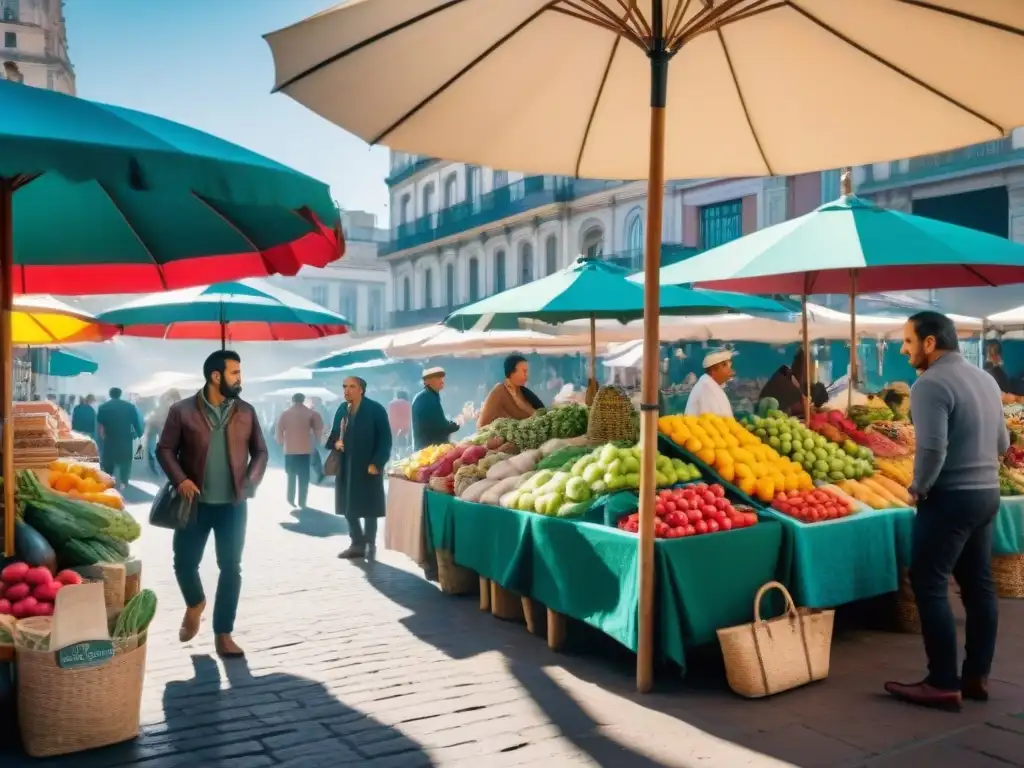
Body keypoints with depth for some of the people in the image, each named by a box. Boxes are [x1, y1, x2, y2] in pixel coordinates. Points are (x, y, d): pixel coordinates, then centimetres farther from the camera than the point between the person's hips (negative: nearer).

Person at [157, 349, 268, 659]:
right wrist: (180, 479, -16)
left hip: (233, 504, 1)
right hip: (195, 503, -1)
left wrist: (251, 481, -6)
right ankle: (195, 604, 39)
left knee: (231, 568, 2)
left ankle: (223, 634, 14)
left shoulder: (246, 412, 4)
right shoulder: (182, 410, -3)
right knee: (184, 562, 6)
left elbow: (260, 451, 9)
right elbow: (165, 449, -1)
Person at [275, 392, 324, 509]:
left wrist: (281, 442, 15)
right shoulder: (311, 413, -1)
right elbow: (319, 427, -8)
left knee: (291, 475, 17)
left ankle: (291, 499, 17)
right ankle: (302, 502, -1)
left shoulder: (285, 413, 4)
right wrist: (317, 440, 6)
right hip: (306, 449, -2)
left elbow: (279, 430, 2)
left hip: (290, 449, 2)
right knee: (304, 477, 3)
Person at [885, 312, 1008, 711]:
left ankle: (944, 685, 1)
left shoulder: (930, 384, -17)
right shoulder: (985, 378, 11)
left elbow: (932, 449, -24)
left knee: (929, 586, -2)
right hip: (987, 493, 9)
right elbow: (1002, 443, 17)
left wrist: (919, 488, -10)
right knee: (979, 585, 13)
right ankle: (977, 676, 21)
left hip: (950, 497, -9)